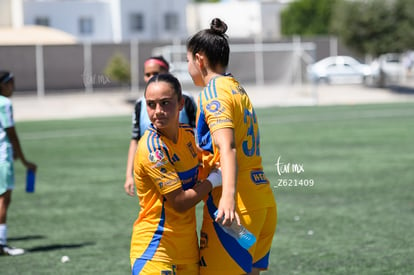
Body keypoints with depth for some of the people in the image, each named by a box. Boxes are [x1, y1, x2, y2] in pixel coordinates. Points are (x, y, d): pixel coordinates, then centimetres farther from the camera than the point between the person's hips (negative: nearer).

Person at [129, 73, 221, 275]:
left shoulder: (188, 134, 3)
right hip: (155, 248, -8)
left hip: (186, 243, 8)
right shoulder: (152, 149, -21)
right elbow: (179, 202, -19)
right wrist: (214, 180, -8)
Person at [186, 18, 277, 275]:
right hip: (264, 203, 9)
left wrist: (228, 197, -37)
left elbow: (227, 148, -25)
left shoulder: (213, 92, -8)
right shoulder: (238, 89, 19)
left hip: (236, 207, -9)